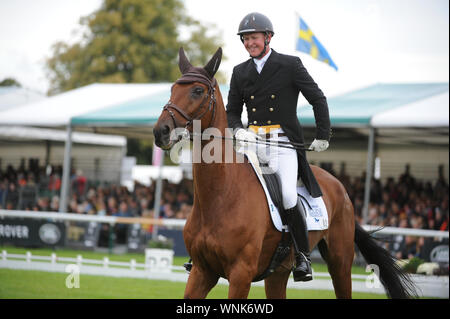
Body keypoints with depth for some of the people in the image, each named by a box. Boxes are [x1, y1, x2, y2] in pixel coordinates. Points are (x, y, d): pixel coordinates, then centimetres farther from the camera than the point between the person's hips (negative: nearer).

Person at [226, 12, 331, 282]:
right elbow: (232, 111, 18)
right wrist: (239, 130, -4)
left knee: (288, 196, -24)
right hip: (251, 144, 4)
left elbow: (318, 100, 6)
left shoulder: (290, 65, 1)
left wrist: (323, 137, 3)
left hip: (283, 144, -4)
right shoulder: (240, 73, 13)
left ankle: (303, 255, -8)